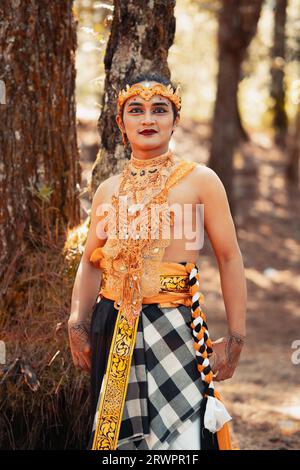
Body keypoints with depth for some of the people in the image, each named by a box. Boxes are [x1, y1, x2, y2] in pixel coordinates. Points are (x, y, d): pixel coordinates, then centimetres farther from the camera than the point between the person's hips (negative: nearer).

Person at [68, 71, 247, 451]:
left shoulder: (199, 180, 0)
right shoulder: (109, 190, 12)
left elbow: (229, 259, -2)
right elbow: (90, 262, 15)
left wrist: (235, 339, -6)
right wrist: (76, 325, 3)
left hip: (173, 328, -4)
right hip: (113, 331, 4)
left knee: (180, 435, -5)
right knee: (117, 434, 11)